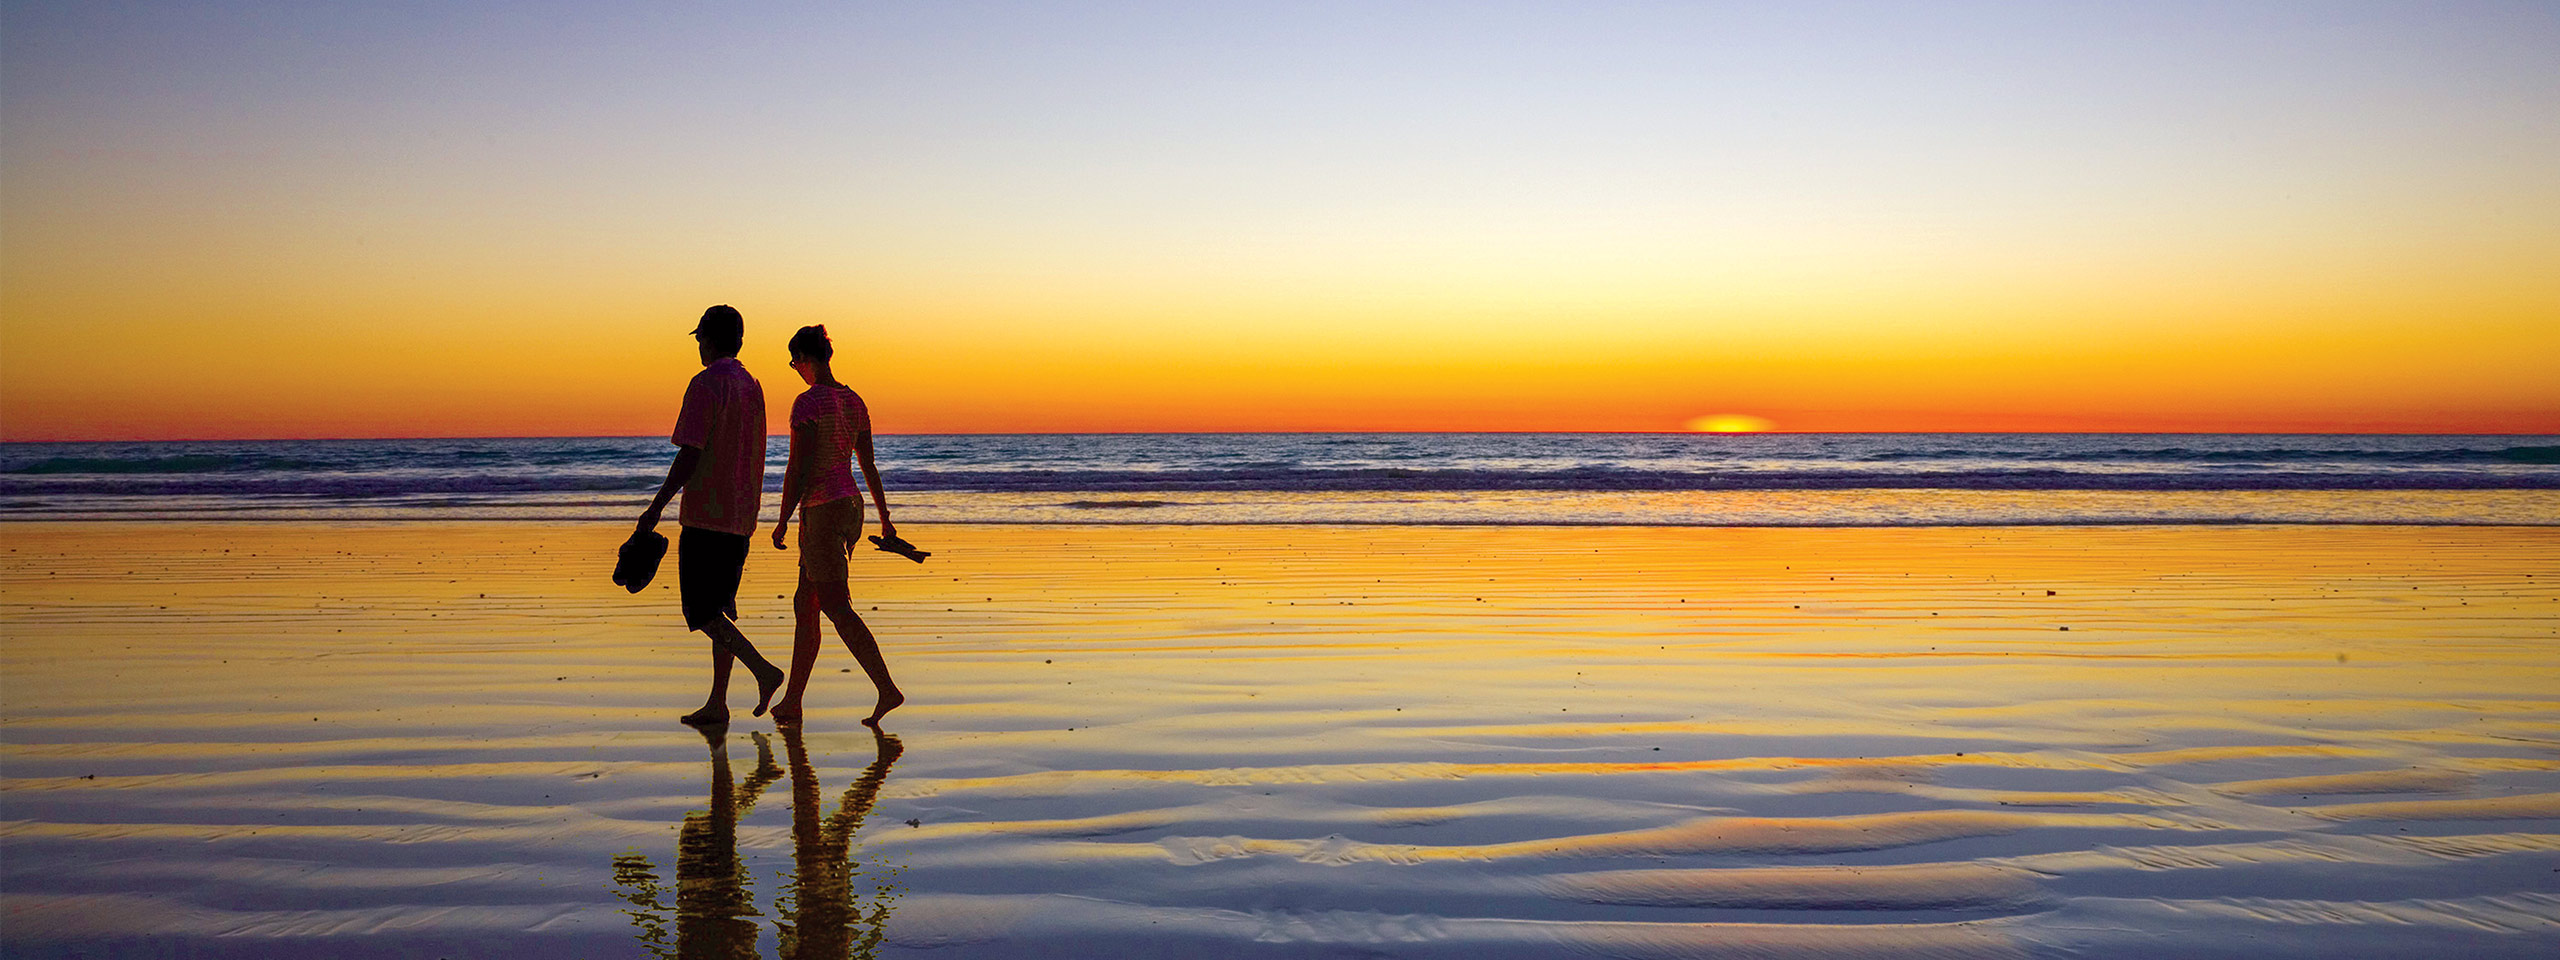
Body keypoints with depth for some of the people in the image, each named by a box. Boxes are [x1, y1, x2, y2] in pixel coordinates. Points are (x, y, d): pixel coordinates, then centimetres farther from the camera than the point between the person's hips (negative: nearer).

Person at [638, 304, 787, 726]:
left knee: (702, 612, -4)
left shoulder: (705, 385, -12)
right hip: (740, 516, 8)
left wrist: (656, 507, -12)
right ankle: (717, 703, 11)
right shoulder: (752, 387, 14)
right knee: (720, 609, 11)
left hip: (706, 513, -8)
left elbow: (690, 456, -17)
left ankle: (763, 670, -18)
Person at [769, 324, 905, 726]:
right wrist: (884, 517, 20)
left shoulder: (808, 403, -15)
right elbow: (869, 465, 15)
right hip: (851, 505, 9)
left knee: (838, 609, -6)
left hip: (821, 510, -9)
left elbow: (798, 469, -18)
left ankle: (887, 690, -12)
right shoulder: (854, 401, 11)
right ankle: (791, 702, 18)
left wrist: (782, 522, -12)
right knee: (805, 606, 14)